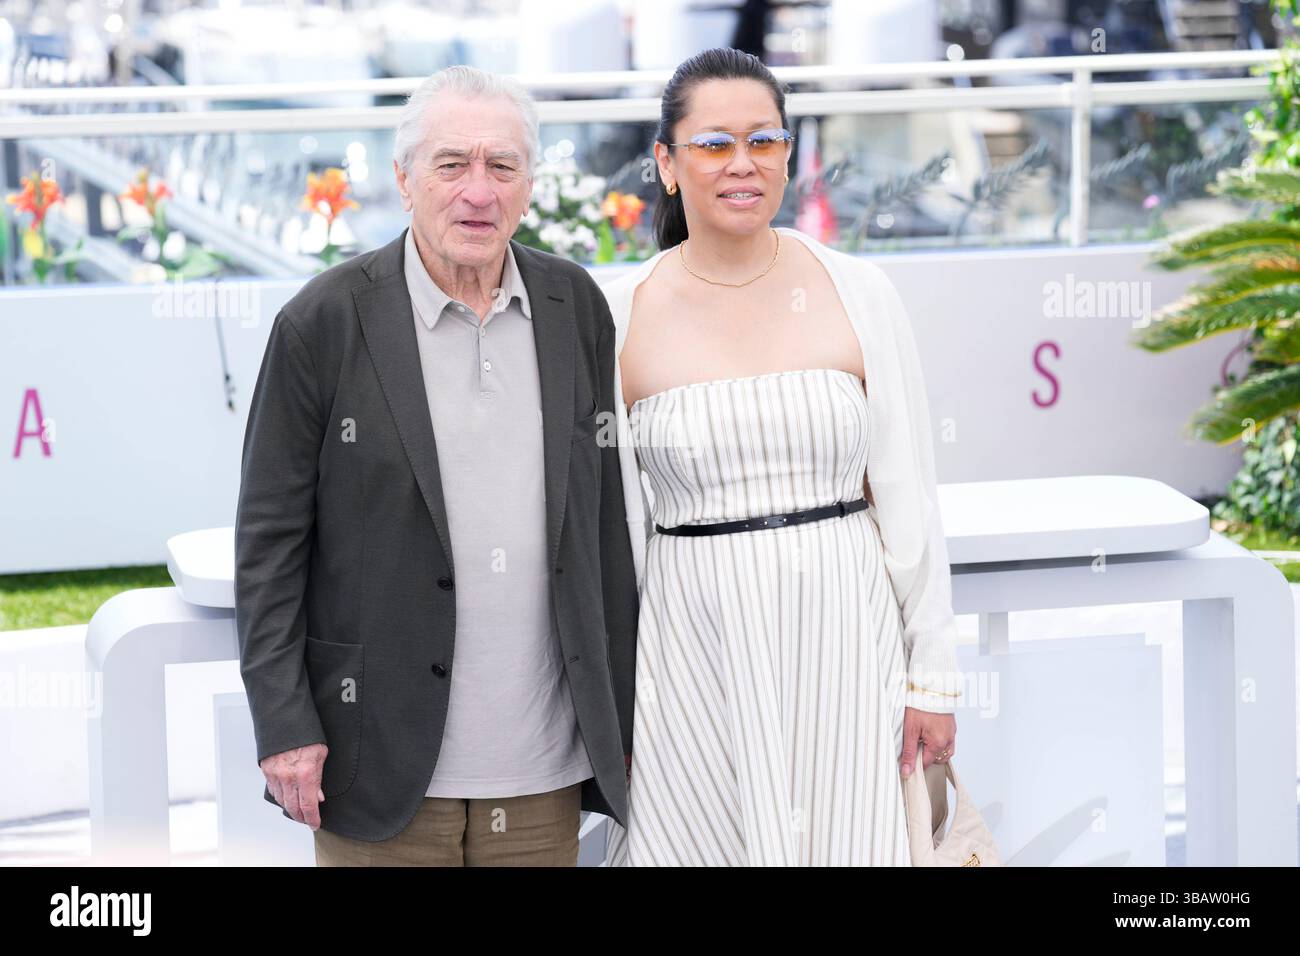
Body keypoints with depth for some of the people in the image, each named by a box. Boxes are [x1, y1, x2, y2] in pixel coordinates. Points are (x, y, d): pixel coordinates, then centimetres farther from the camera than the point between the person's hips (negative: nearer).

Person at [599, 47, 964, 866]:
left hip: (842, 642, 0)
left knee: (847, 840, 3)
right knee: (706, 838, 5)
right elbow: (613, 524, 4)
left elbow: (909, 499, 2)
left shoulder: (857, 293, 0)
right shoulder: (623, 317, -1)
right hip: (696, 646, 0)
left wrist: (933, 675, 1)